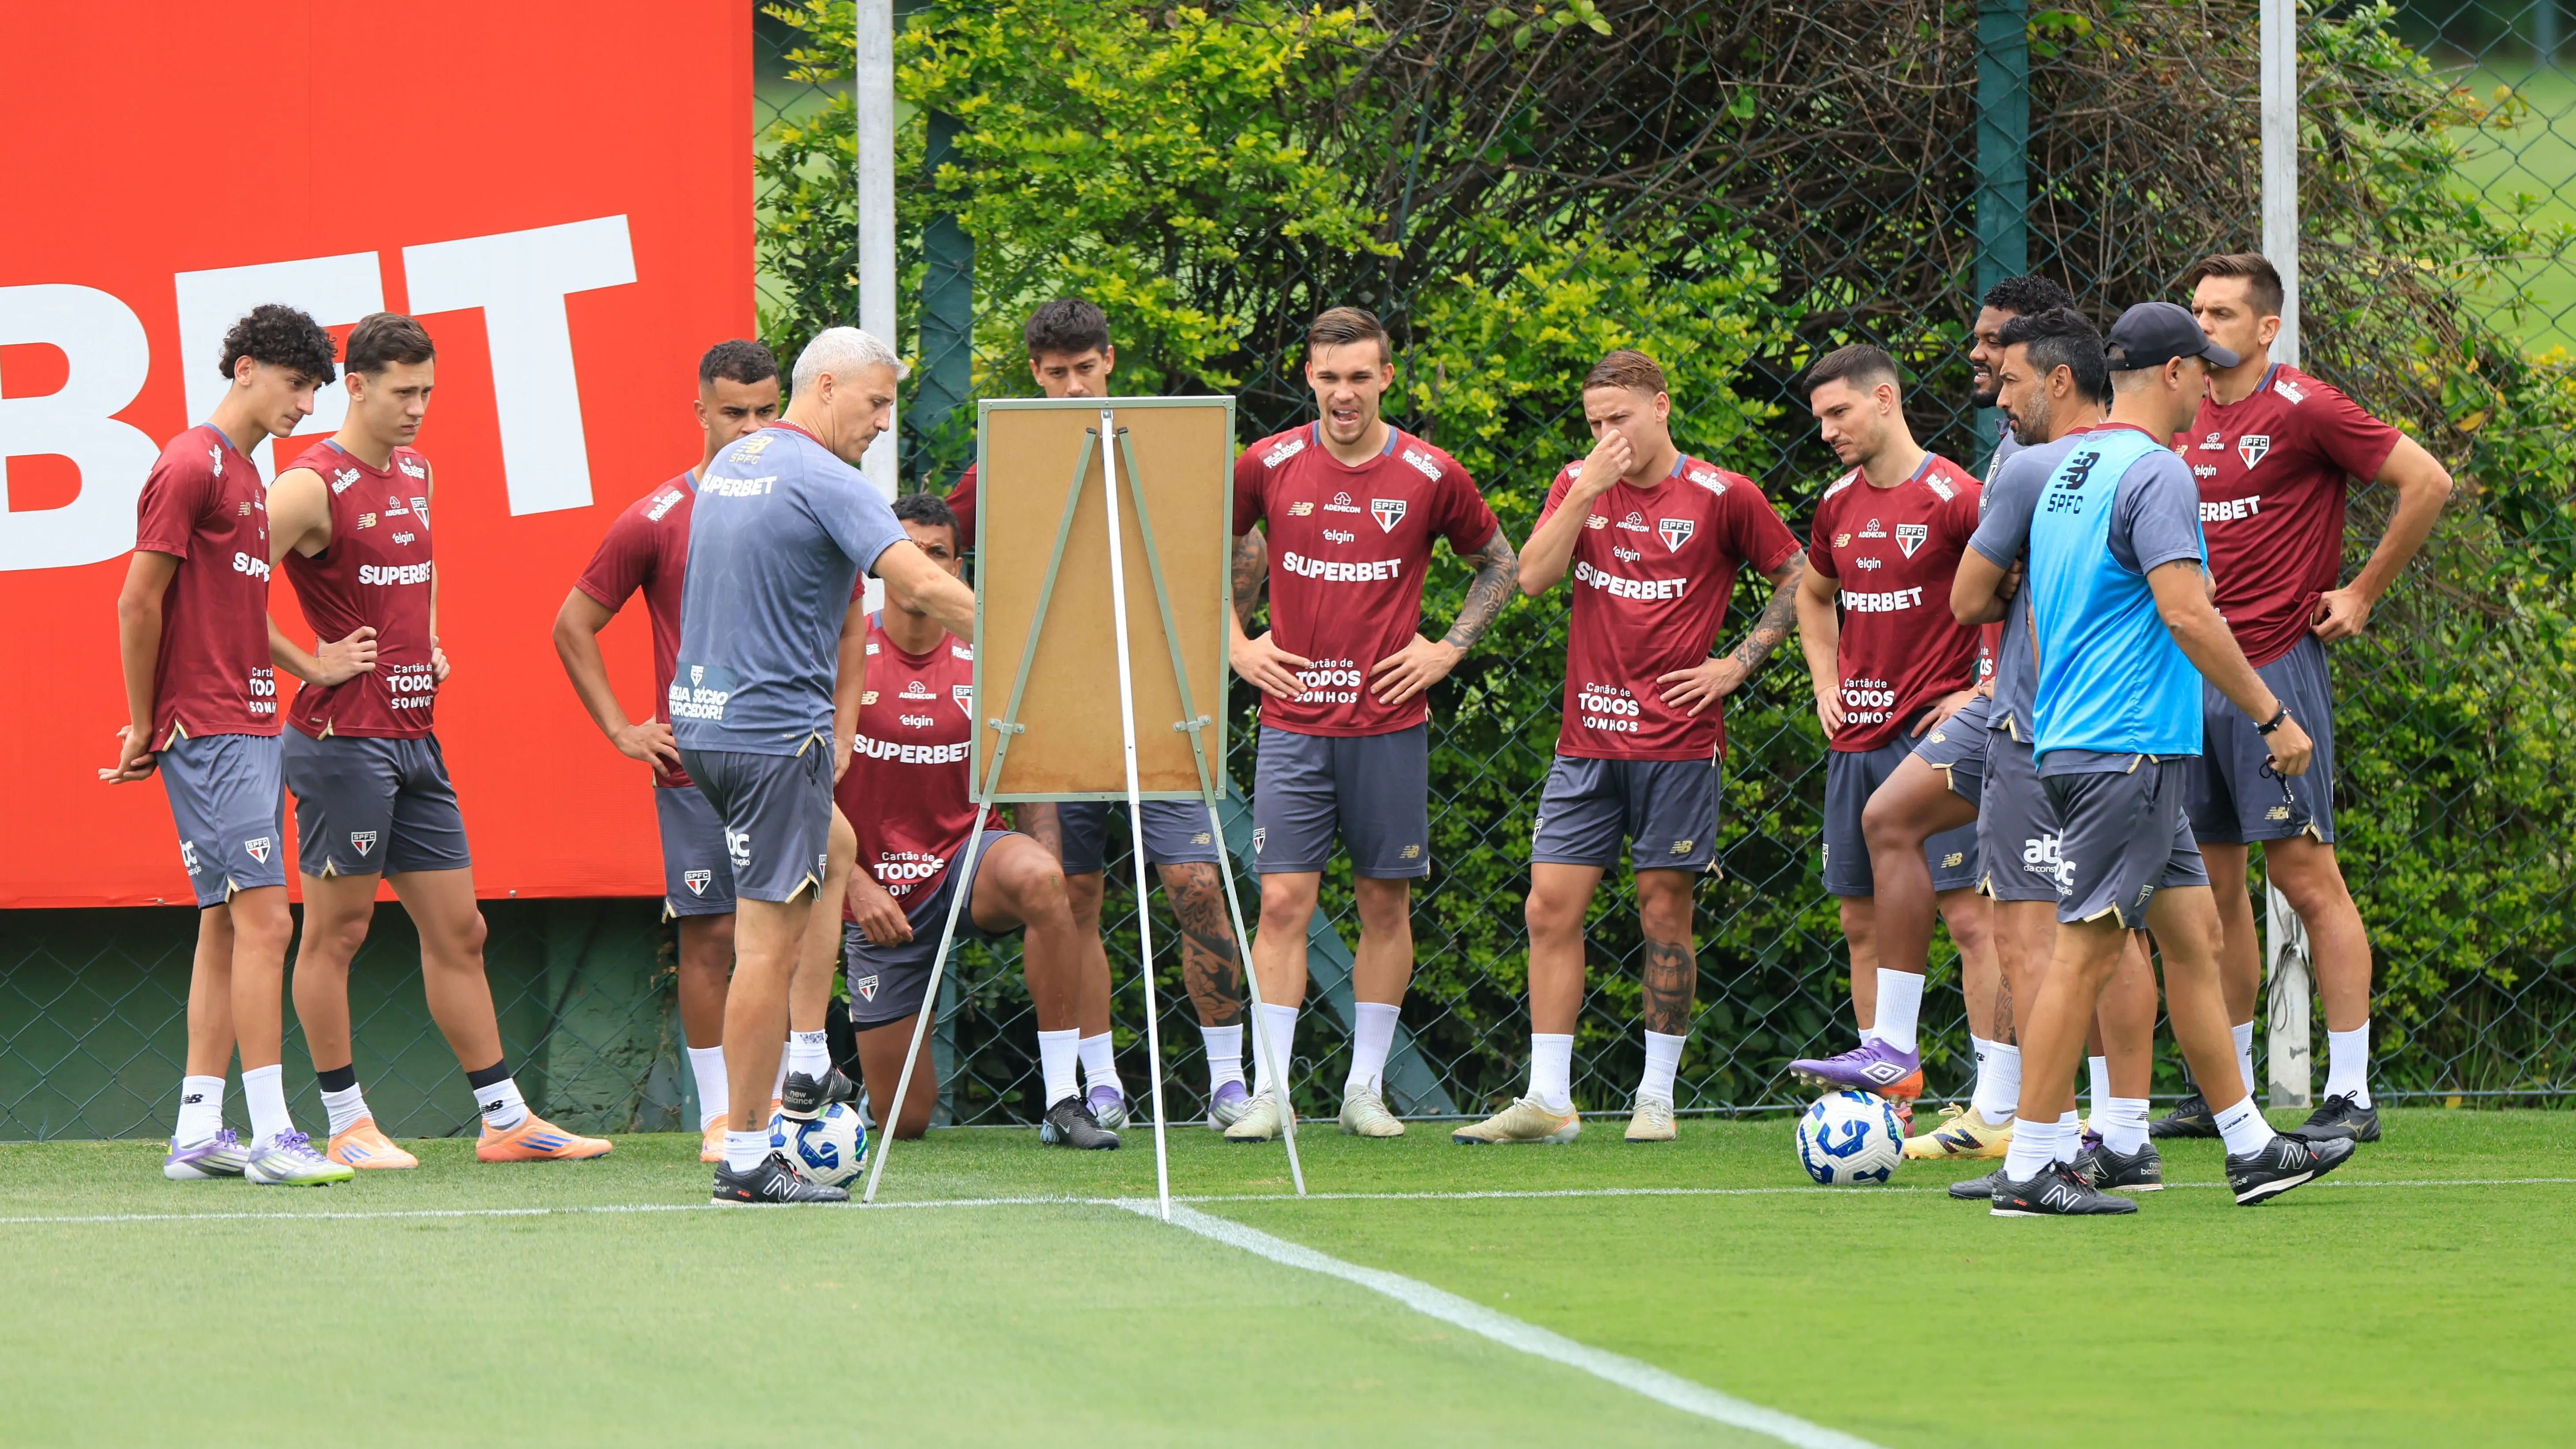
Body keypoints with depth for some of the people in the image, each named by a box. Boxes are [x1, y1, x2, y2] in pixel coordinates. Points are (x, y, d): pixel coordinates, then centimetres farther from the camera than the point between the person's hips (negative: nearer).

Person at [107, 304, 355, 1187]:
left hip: (250, 727, 10)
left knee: (227, 927, 9)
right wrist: (146, 726, -6)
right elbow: (138, 603, -11)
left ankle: (198, 1136, 10)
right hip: (208, 732, -10)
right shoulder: (192, 466, -10)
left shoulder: (246, 476, 18)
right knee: (263, 920, -14)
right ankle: (271, 1137, -16)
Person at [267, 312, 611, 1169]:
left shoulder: (416, 476, 14)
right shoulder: (314, 487, -12)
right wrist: (313, 668, -15)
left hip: (414, 735, 9)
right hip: (344, 736, -8)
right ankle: (346, 1126, 4)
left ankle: (506, 1121, 12)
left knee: (458, 931, 9)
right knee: (337, 931, -1)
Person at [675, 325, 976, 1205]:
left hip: (702, 721, 10)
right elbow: (920, 584, -25)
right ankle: (746, 1162, -6)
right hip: (778, 733, -10)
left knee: (825, 857, 31)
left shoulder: (727, 466, 15)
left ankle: (806, 1068, 23)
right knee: (769, 945, -6)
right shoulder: (827, 482, -13)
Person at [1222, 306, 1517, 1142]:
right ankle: (1270, 1090, -6)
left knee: (1386, 902, 4)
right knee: (1283, 900, -7)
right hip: (1293, 720, 0)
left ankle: (1367, 1089, 13)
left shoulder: (1431, 477, -1)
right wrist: (1237, 643, 8)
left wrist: (1449, 649, 4)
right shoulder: (1268, 467, 0)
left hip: (1390, 725, 0)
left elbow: (1497, 563, 14)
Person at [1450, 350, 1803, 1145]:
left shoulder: (1722, 497, -2)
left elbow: (1797, 580, 6)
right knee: (1552, 907, -3)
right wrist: (1586, 491, -14)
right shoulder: (1578, 485, 8)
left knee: (1664, 909, 1)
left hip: (1678, 742, -3)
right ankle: (1548, 1101, 0)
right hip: (1587, 741, 3)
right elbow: (1532, 576, -6)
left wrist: (1736, 665, -3)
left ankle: (1658, 1096, 10)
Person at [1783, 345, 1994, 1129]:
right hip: (1856, 736, 8)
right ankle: (1887, 1081, 13)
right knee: (1864, 921, 8)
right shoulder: (1839, 504, 12)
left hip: (1934, 734, -8)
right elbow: (1813, 595, 31)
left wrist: (1986, 693, -11)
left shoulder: (1953, 498, -11)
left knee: (1966, 914, -10)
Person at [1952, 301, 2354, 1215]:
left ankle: (2251, 1147, 16)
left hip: (2068, 737, 10)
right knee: (2088, 948, -8)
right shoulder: (2156, 473, -13)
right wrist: (2272, 716, -15)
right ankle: (2029, 1171, -8)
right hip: (2125, 748, -10)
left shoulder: (2056, 472, 14)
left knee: (2194, 933, 13)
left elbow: (1968, 599, 16)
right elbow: (2186, 614, -22)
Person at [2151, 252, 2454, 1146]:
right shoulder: (2187, 420, 13)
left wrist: (2363, 594, -7)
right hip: (2193, 674, 7)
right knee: (2211, 883, 9)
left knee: (2306, 875, -8)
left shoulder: (2302, 410, -8)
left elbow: (2428, 481, -9)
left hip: (2276, 667, -7)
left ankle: (2350, 1096, -6)